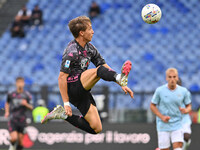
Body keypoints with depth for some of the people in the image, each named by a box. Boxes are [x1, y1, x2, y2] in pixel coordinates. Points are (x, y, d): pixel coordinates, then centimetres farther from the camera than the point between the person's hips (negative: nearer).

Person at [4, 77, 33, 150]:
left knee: (20, 141, 1)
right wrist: (7, 112, 7)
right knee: (14, 138, -17)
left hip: (22, 121, 1)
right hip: (12, 120, -1)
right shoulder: (11, 94, 2)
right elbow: (7, 103, 21)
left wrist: (26, 104, -16)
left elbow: (31, 107, 4)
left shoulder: (27, 95, 1)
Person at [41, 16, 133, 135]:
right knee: (99, 70, -27)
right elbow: (62, 78, -18)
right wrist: (66, 103, -20)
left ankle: (64, 114, 11)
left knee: (96, 128, 0)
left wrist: (122, 85, 2)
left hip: (83, 91, 8)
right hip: (72, 88, -8)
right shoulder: (72, 52, -16)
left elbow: (106, 68, 12)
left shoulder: (90, 48, 10)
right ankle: (120, 77, -57)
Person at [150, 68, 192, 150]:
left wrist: (185, 110, -15)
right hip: (163, 126, -1)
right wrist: (162, 117, -12)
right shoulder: (160, 90, -7)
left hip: (177, 125, 1)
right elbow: (152, 106, 1)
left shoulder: (183, 91, -1)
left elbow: (189, 106, 10)